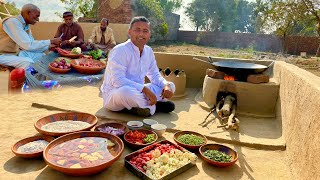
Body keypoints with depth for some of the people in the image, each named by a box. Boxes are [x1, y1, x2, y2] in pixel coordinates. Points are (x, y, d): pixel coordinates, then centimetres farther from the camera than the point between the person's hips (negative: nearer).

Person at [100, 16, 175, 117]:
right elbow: (118, 80, -29)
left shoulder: (148, 51, 4)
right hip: (114, 95, -7)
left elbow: (155, 75, 11)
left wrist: (166, 85, -12)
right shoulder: (120, 51, -19)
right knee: (126, 92, -42)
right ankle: (152, 107, -13)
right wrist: (145, 89, -33)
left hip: (137, 92, 7)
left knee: (170, 86, 2)